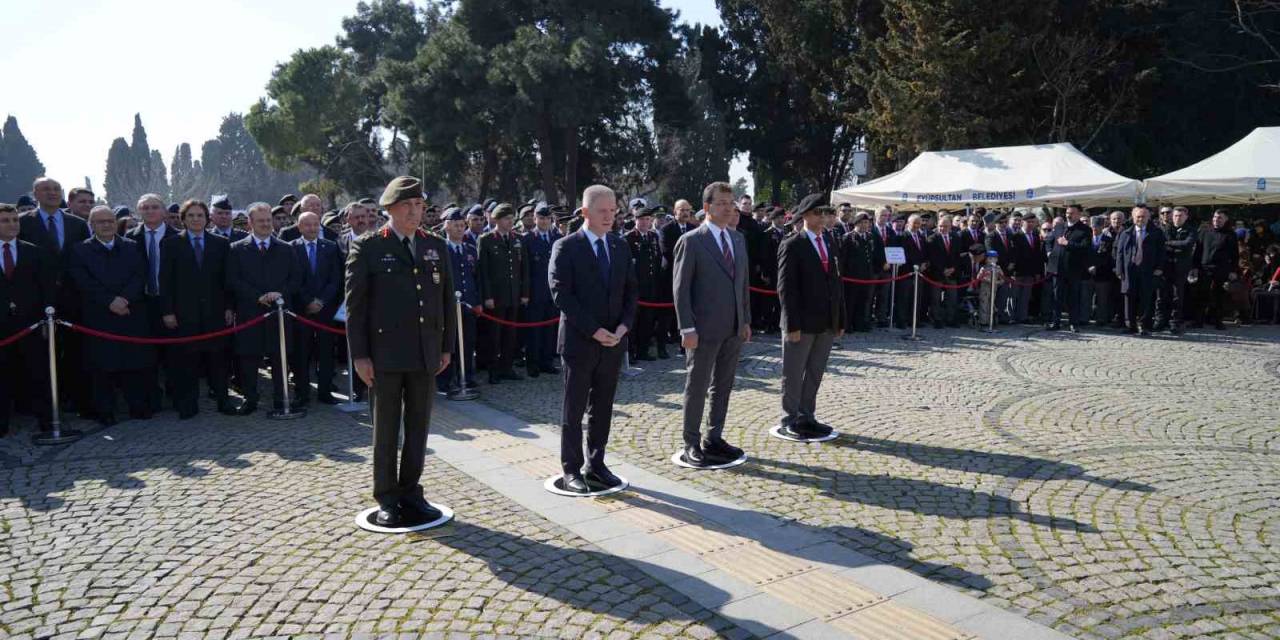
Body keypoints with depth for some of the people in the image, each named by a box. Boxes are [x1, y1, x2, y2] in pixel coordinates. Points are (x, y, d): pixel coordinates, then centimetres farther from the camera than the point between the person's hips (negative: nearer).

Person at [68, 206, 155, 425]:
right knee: (102, 367, 1)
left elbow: (140, 275, 1)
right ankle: (105, 412, 9)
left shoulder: (132, 247, 12)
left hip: (132, 315, 2)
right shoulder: (80, 250, 5)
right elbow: (84, 282, -5)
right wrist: (110, 301, -15)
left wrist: (125, 298, -14)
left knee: (135, 365, 2)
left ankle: (139, 407, 10)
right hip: (98, 318, -1)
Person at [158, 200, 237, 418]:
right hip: (184, 312, -1)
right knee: (186, 359, 3)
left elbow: (226, 278, 8)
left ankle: (222, 400, 13)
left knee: (217, 357, 5)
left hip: (215, 311, 1)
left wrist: (229, 307, 1)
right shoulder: (170, 244, 4)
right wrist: (167, 311, -5)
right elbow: (165, 281, 1)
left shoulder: (221, 243, 8)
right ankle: (188, 405, 12)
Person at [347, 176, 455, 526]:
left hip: (426, 353, 4)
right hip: (386, 353, -4)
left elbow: (447, 298, 12)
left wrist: (447, 346, 8)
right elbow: (355, 304, -4)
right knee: (386, 428, 6)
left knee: (418, 426, 10)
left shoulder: (436, 246, 10)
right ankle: (387, 498, 17)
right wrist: (360, 354, -9)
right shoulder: (367, 247, -2)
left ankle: (411, 492, 22)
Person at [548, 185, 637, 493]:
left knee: (603, 407, 11)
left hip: (614, 340, 5)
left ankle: (595, 464, 22)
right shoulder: (566, 247, -7)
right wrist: (594, 330, -17)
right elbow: (561, 294, -13)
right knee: (573, 409, 3)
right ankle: (571, 470, 12)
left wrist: (623, 326, -6)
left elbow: (631, 291, 11)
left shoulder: (621, 246, 10)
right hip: (579, 340, -5)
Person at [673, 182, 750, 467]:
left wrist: (746, 320, 11)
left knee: (723, 386, 13)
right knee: (697, 387, 3)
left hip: (733, 328, 6)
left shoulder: (738, 239, 11)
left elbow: (743, 282, 16)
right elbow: (681, 288, -11)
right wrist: (687, 328, -16)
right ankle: (692, 445, 14)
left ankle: (714, 438, 26)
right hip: (705, 330, -6)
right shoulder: (690, 241, -9)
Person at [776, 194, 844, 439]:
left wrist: (840, 320, 9)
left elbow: (837, 284, 13)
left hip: (827, 324, 6)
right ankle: (790, 420, 15)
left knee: (815, 373, 13)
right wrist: (792, 325, -17)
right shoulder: (792, 245, -7)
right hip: (802, 323, -6)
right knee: (793, 375, 5)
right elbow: (786, 287, -12)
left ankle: (807, 416, 24)